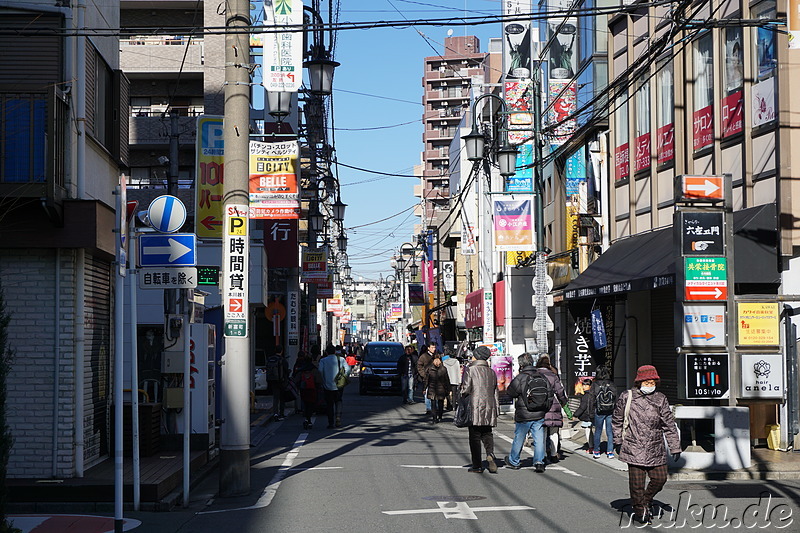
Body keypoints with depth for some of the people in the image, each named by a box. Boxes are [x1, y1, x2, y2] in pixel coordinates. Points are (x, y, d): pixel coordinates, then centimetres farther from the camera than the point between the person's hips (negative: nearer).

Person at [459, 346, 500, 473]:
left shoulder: (470, 370, -8)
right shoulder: (491, 372, 10)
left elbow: (465, 390, -11)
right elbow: (496, 392, 14)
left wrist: (460, 389, 11)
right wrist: (497, 409, 20)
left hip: (475, 408, -5)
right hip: (489, 408, 5)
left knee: (475, 437, 2)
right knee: (487, 434, 15)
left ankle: (477, 465, 2)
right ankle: (490, 453, -12)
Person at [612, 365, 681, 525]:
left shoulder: (660, 400, 3)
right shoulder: (627, 397, -2)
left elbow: (669, 425, 6)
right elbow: (617, 420, 10)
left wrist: (675, 448, 6)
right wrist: (618, 441, 10)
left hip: (656, 450, 3)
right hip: (634, 448, -2)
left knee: (660, 478, 4)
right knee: (637, 482, -1)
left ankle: (647, 500, 31)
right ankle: (640, 510, 18)